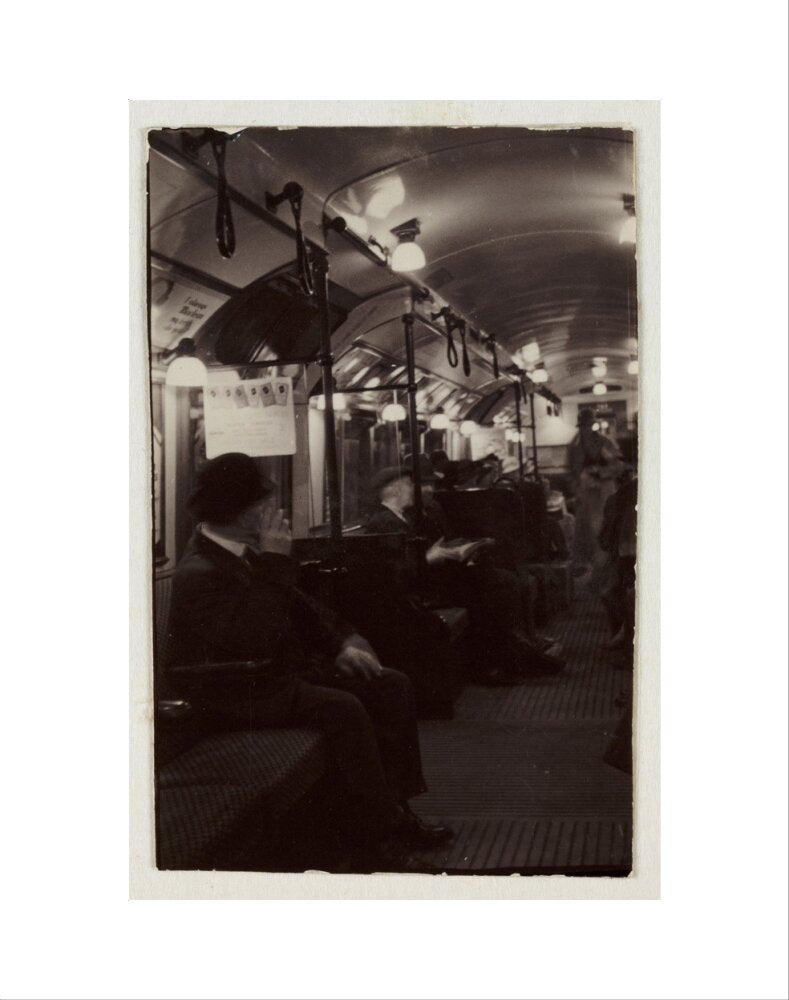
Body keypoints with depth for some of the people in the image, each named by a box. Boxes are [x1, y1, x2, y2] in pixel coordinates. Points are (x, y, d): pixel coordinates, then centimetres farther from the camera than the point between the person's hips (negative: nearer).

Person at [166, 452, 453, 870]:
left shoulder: (245, 551, 5)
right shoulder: (198, 574, -23)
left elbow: (297, 604, 17)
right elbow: (257, 639, -34)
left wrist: (341, 643, 3)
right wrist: (275, 564, -29)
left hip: (285, 670, 10)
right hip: (239, 696, -10)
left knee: (391, 686, 0)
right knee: (343, 708, -30)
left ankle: (395, 808, 4)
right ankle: (374, 833, -16)